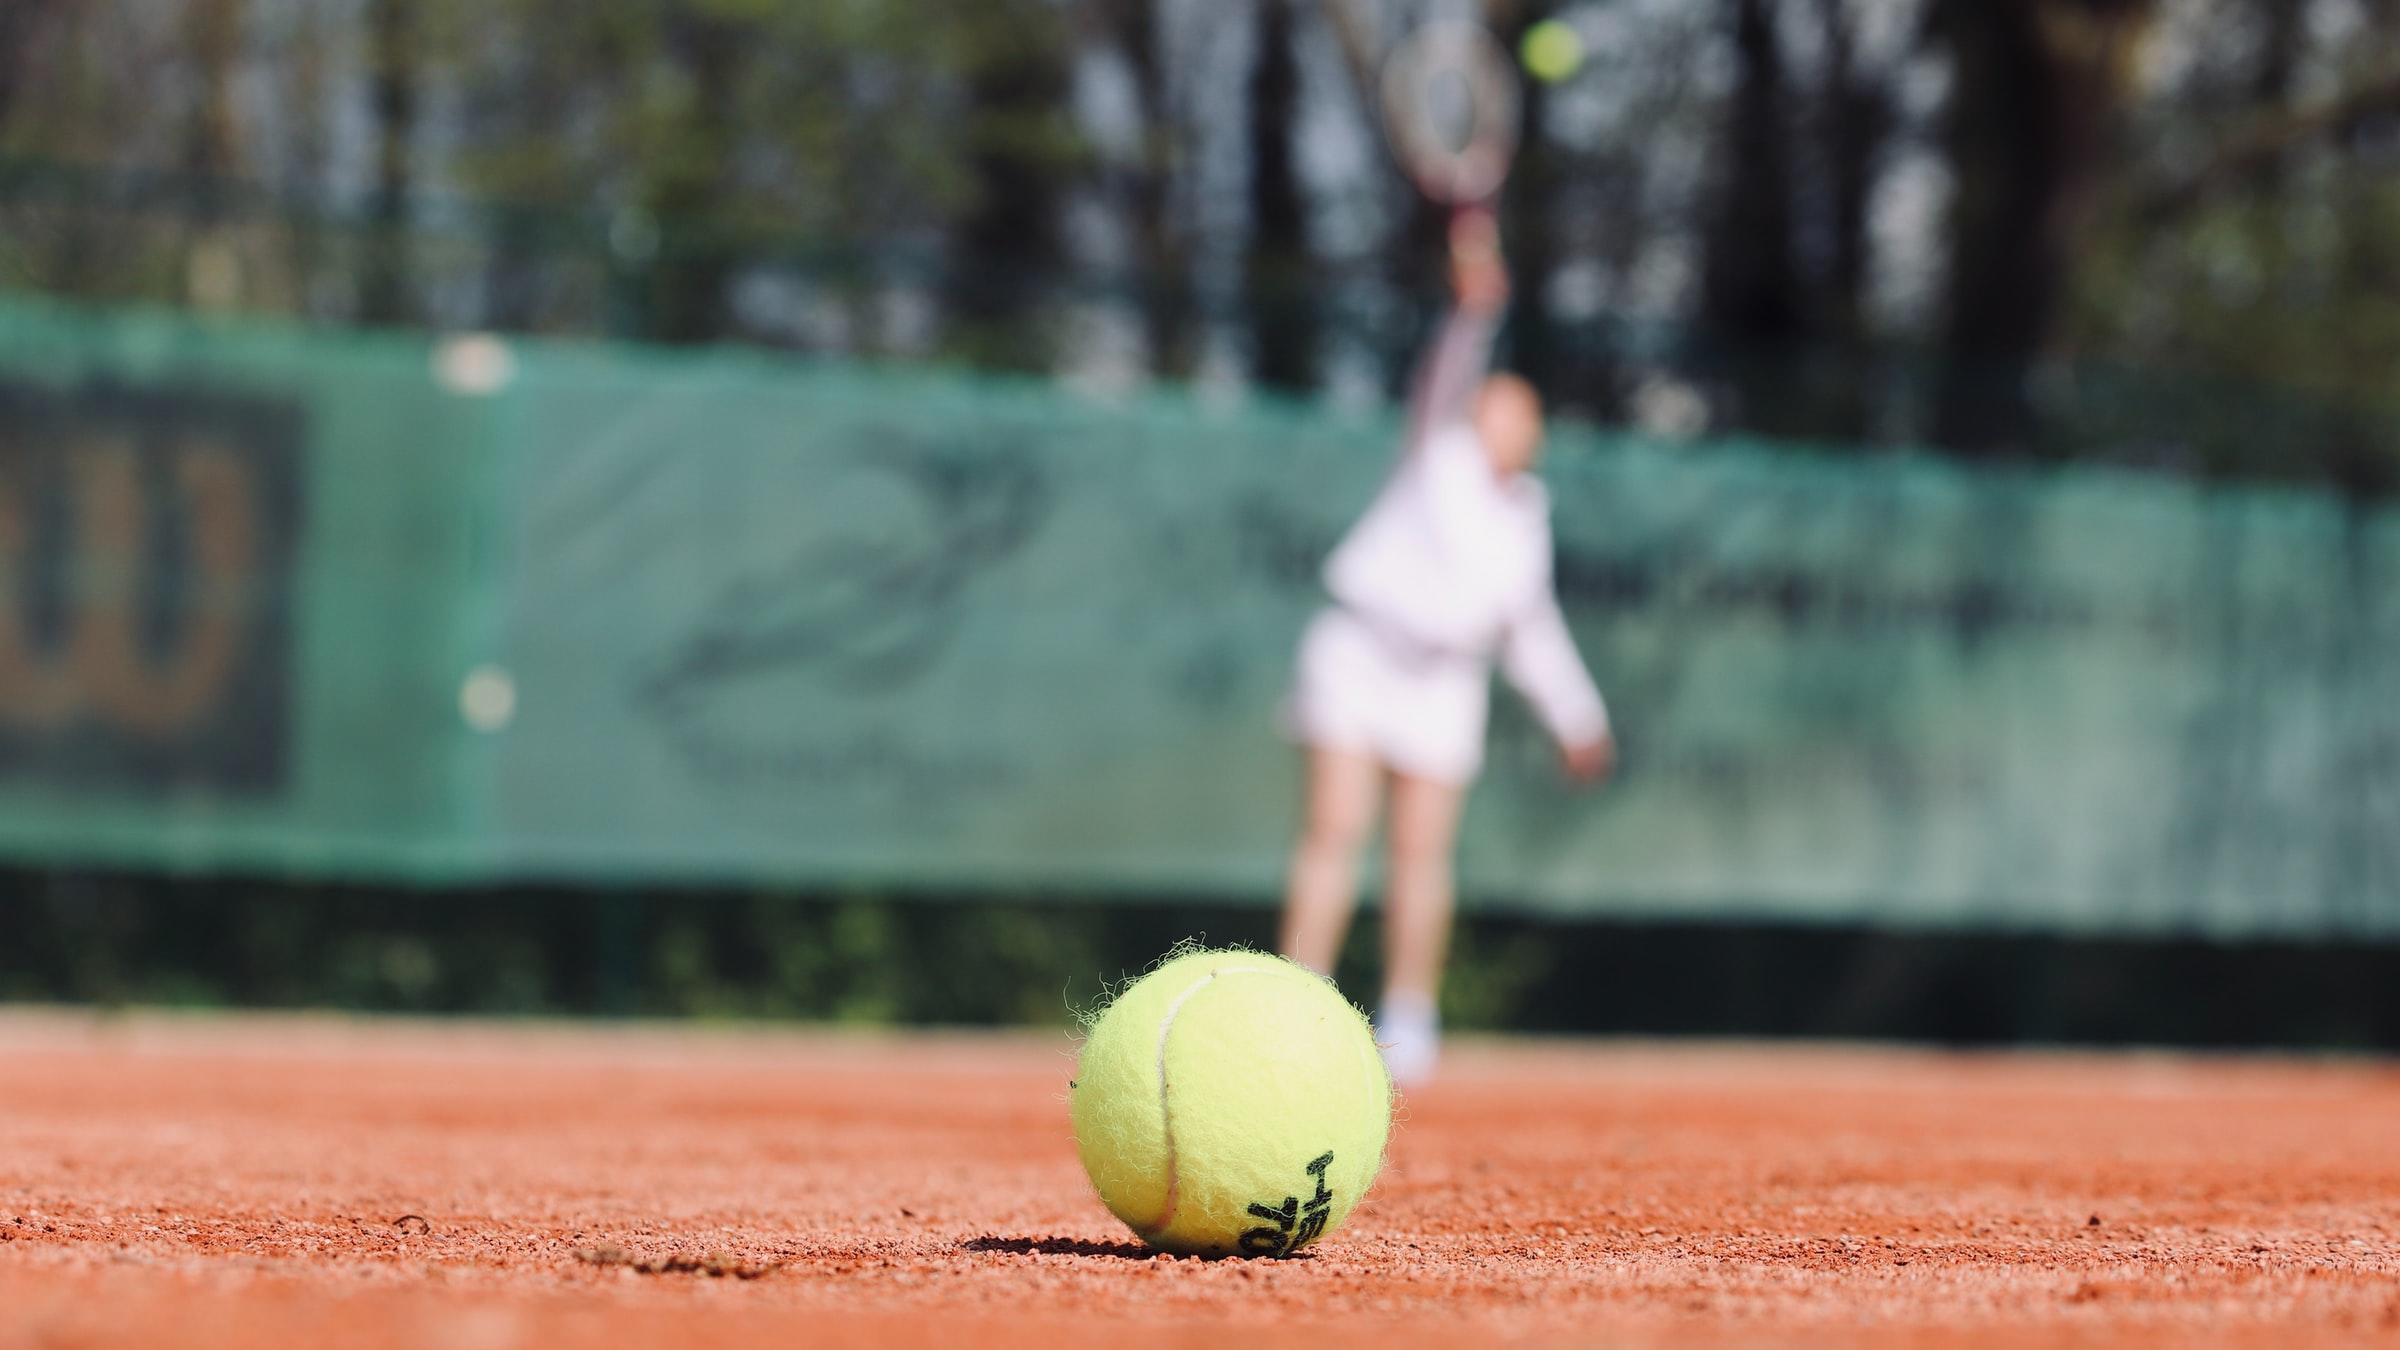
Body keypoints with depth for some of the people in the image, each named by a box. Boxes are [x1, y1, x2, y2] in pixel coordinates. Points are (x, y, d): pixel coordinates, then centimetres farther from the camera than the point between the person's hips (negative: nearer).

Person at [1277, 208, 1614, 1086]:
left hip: (1443, 678, 4)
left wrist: (1575, 716, 24)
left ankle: (1408, 1022, 10)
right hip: (1358, 647, -4)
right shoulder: (1442, 449, 1)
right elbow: (1446, 377, -19)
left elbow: (1532, 627, 25)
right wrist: (1473, 308, -38)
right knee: (1334, 830, -13)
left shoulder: (1525, 512, 16)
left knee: (1420, 852, -2)